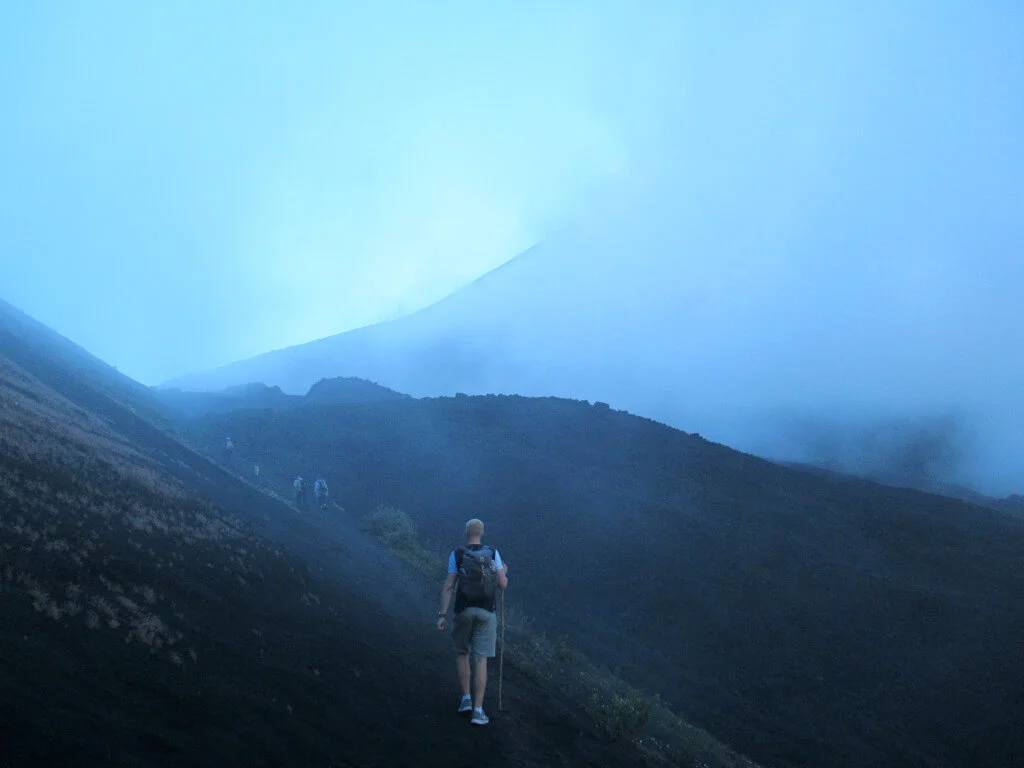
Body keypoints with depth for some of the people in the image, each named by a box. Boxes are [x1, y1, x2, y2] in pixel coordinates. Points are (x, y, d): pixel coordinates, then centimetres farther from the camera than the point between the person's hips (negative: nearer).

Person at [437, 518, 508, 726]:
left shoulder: (456, 555, -4)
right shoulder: (493, 553, -3)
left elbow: (448, 587, -8)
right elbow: (502, 584, -1)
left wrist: (442, 615, -6)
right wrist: (503, 572, 22)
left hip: (464, 611, 0)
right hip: (486, 613, 0)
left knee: (461, 652, 24)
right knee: (480, 660, 1)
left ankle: (466, 698, 18)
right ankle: (477, 711, -4)